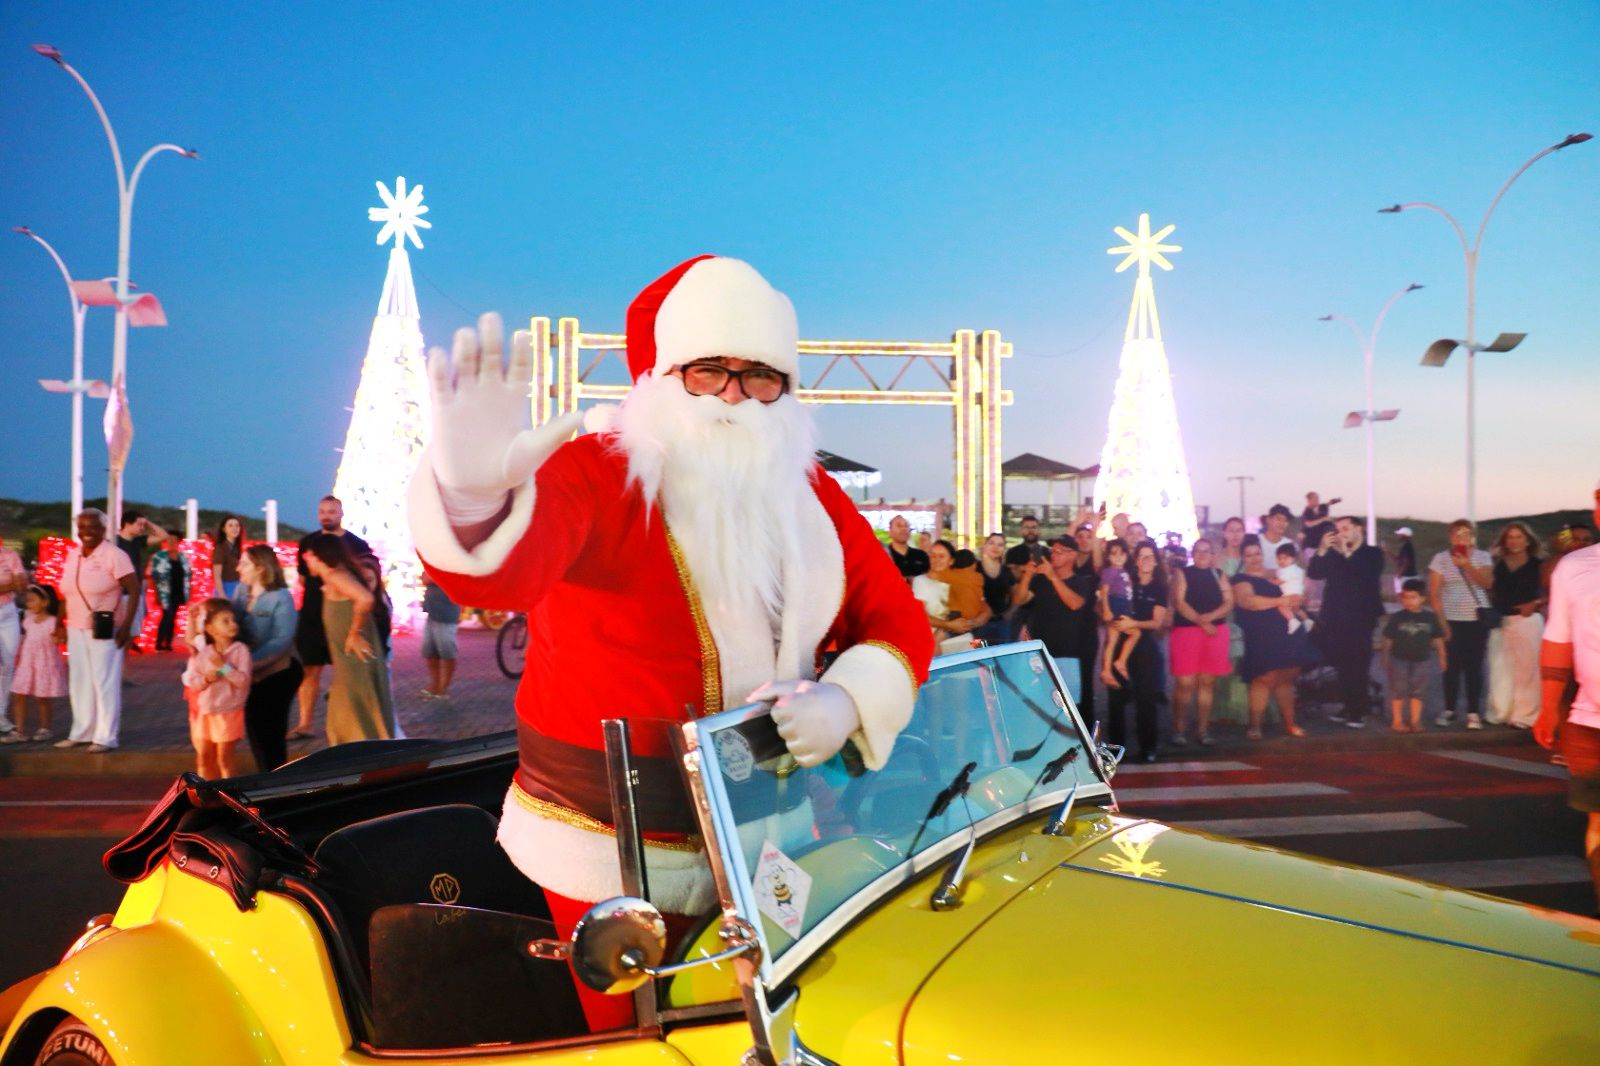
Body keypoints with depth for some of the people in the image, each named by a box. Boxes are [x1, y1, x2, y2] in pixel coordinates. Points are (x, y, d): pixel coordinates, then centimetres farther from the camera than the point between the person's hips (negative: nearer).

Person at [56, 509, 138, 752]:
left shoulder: (114, 555, -11)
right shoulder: (72, 555, 9)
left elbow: (134, 590, -14)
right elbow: (68, 592, 16)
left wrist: (127, 625, -19)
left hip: (104, 630, -7)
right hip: (76, 630, 7)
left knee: (105, 682, -3)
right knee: (79, 682, 12)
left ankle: (106, 737, 3)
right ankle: (82, 732, 23)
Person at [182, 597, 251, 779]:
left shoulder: (240, 650, -10)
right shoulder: (201, 652, 0)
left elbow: (243, 680, -17)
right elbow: (190, 682, -1)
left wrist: (223, 666, -22)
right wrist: (206, 679, -19)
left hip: (228, 713, -4)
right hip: (204, 713, 4)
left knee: (224, 759, 2)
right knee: (204, 758, 13)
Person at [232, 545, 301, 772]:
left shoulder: (281, 597, -16)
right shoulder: (241, 590, 3)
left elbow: (282, 640, -22)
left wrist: (251, 662, -30)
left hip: (278, 673, -6)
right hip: (252, 674, 6)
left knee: (271, 732, 2)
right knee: (254, 728, 14)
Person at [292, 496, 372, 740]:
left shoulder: (356, 545, -2)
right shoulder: (308, 542, 9)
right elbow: (303, 576, 18)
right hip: (311, 616, 3)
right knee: (310, 670, 4)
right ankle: (305, 724, 8)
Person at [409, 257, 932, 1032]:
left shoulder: (812, 496, 5)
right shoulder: (596, 473, -13)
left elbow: (900, 621, 4)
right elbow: (508, 566, -33)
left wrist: (846, 699, -16)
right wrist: (471, 497, -56)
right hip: (616, 853, -4)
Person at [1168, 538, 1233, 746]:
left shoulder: (1218, 575, 15)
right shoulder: (1182, 574, 6)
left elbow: (1229, 603, 5)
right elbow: (1179, 603, -6)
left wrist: (1210, 616, -13)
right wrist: (1201, 622, -13)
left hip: (1216, 632, 3)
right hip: (1186, 630, -3)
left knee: (1207, 682, 3)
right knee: (1185, 683, -8)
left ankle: (1203, 730, 10)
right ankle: (1179, 729, -1)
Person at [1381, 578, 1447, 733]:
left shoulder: (1430, 618, -2)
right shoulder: (1396, 618, -7)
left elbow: (1437, 639, 6)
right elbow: (1388, 640, -1)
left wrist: (1442, 657, 8)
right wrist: (1386, 659, 2)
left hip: (1421, 661, 2)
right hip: (1399, 660, -2)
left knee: (1418, 691, 6)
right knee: (1398, 691, 3)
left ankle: (1415, 721, 14)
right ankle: (1397, 721, 10)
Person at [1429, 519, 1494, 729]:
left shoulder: (1482, 556, 4)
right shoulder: (1440, 559, 0)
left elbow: (1486, 582, -12)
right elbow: (1433, 594, -1)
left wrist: (1467, 565, -24)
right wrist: (1441, 621, -6)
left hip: (1477, 620, 0)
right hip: (1451, 620, 0)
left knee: (1474, 666, -1)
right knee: (1452, 666, 1)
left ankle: (1473, 712, 4)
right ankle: (1449, 710, 13)